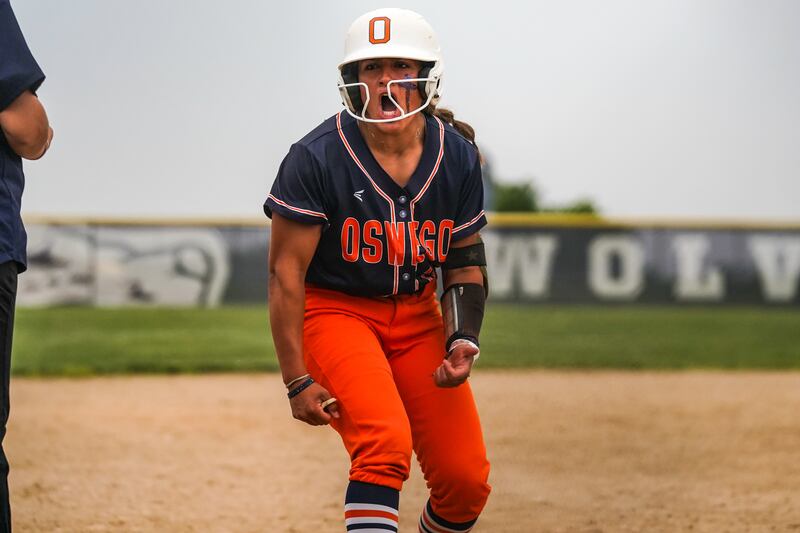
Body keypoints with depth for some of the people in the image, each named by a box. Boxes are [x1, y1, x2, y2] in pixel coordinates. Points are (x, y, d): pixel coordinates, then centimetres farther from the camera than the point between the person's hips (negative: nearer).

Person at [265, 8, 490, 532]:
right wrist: (297, 380, -16)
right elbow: (286, 272, -13)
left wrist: (463, 340, -8)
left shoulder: (457, 156, -4)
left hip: (418, 315, 5)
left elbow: (466, 261, 9)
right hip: (336, 310, -4)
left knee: (466, 480, -2)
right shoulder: (316, 158, -17)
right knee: (386, 443, -29)